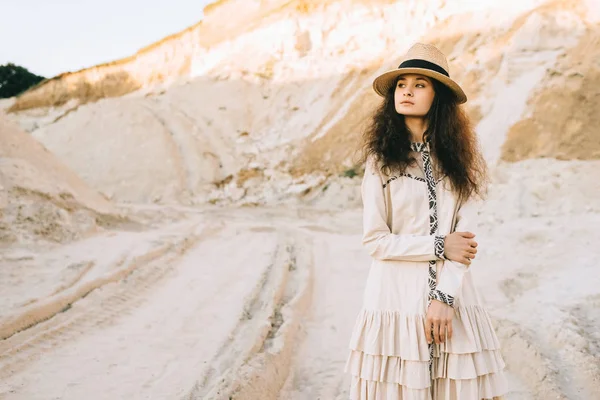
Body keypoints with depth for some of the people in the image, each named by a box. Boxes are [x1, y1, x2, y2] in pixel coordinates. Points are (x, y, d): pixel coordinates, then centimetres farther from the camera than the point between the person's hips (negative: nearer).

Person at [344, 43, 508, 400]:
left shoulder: (460, 157, 3)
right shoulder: (381, 159, -2)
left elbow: (466, 235, -4)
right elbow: (375, 240, -5)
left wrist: (444, 297, -13)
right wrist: (439, 246, -9)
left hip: (452, 294, 2)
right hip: (397, 298, -1)